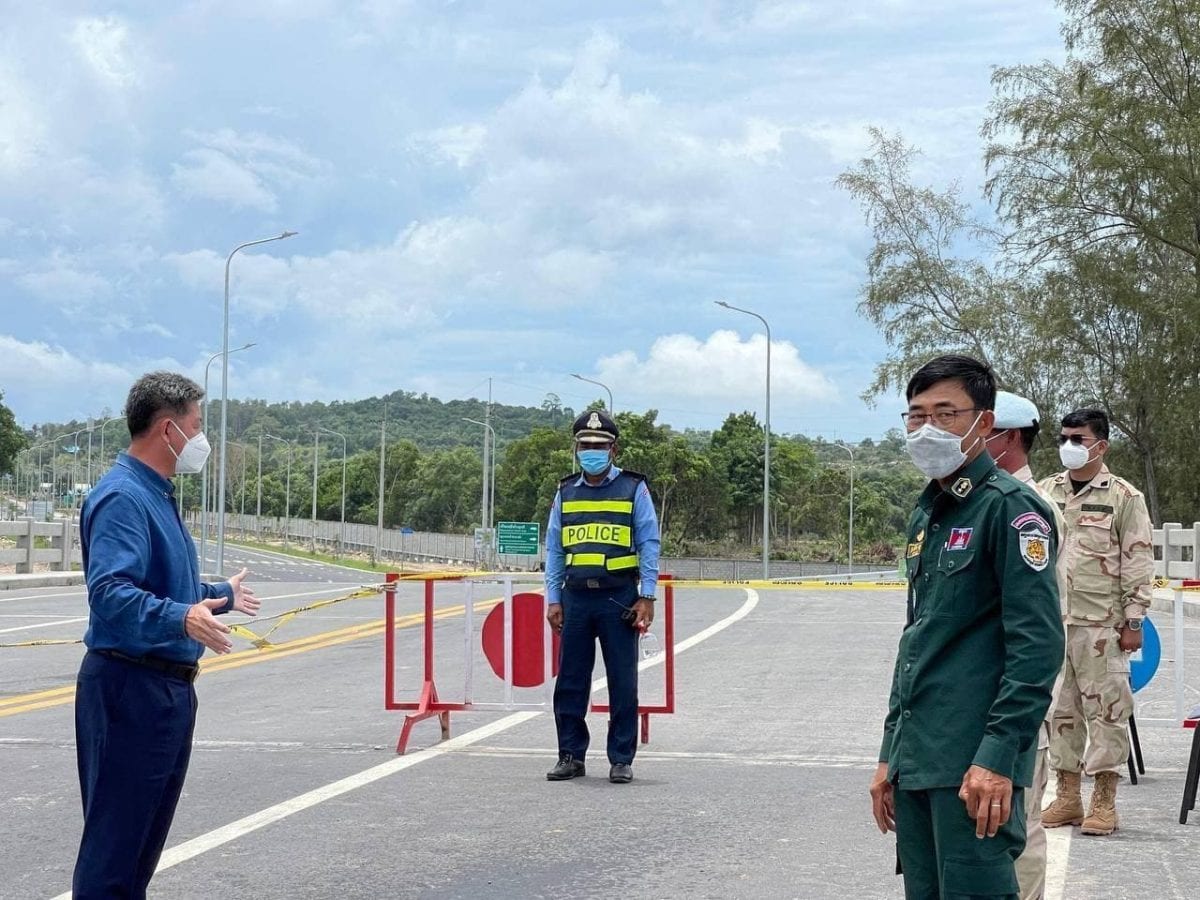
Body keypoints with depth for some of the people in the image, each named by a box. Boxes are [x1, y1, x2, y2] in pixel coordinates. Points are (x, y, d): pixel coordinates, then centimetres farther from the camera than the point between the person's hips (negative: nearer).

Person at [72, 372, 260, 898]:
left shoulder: (158, 495, 15)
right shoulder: (121, 497, -17)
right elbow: (109, 591, -30)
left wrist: (221, 595, 42)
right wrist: (181, 618, -43)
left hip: (169, 689, 10)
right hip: (130, 687, -10)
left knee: (147, 831, 17)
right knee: (114, 835, -7)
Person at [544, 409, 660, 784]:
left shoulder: (633, 488, 3)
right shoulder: (566, 492, 13)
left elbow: (649, 544, 1)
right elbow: (554, 549, 15)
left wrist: (646, 597, -6)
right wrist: (553, 599, 7)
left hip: (619, 598, -3)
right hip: (575, 597, 3)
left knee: (622, 682, 1)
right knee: (570, 681, 4)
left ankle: (621, 760, 8)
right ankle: (571, 755, 13)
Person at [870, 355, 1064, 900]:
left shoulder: (1010, 508, -8)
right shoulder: (925, 517, 17)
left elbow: (1037, 646, -15)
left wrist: (998, 756, -21)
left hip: (975, 767, -8)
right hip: (916, 761, 8)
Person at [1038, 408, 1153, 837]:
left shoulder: (1124, 496, 0)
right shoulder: (1045, 492, 11)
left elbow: (1138, 561, -2)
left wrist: (1134, 621, -7)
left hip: (1101, 623, -4)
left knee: (1106, 709, -2)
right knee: (1060, 709, 8)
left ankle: (1104, 801, 5)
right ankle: (1067, 797, 16)